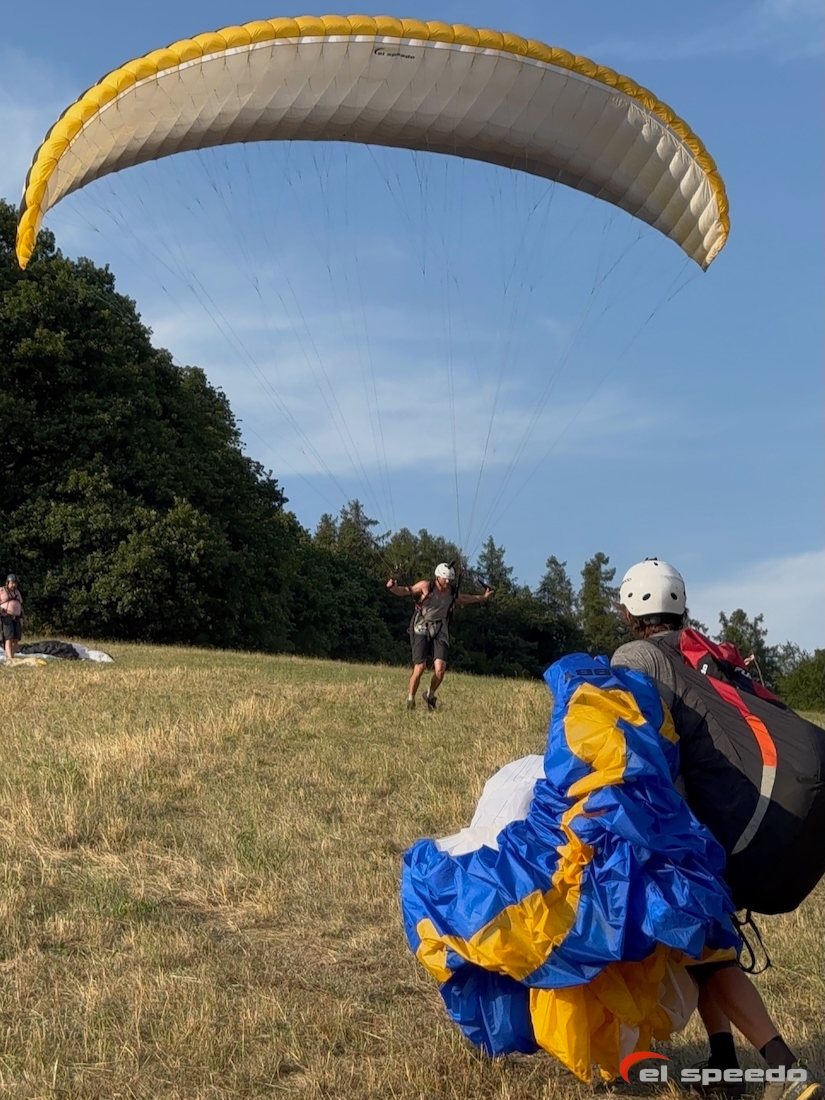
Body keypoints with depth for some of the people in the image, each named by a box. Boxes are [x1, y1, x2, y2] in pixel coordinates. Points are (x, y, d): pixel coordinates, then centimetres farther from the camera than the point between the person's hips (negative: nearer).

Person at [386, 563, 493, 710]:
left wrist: (483, 597, 24)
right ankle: (410, 699, 11)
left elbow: (465, 599, 26)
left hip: (440, 632, 3)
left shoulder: (453, 592, 2)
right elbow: (404, 591, -9)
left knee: (440, 669, -14)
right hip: (421, 630, -3)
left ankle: (430, 695, 15)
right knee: (420, 668, -13)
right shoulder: (426, 586, -10)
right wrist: (392, 587, -29)